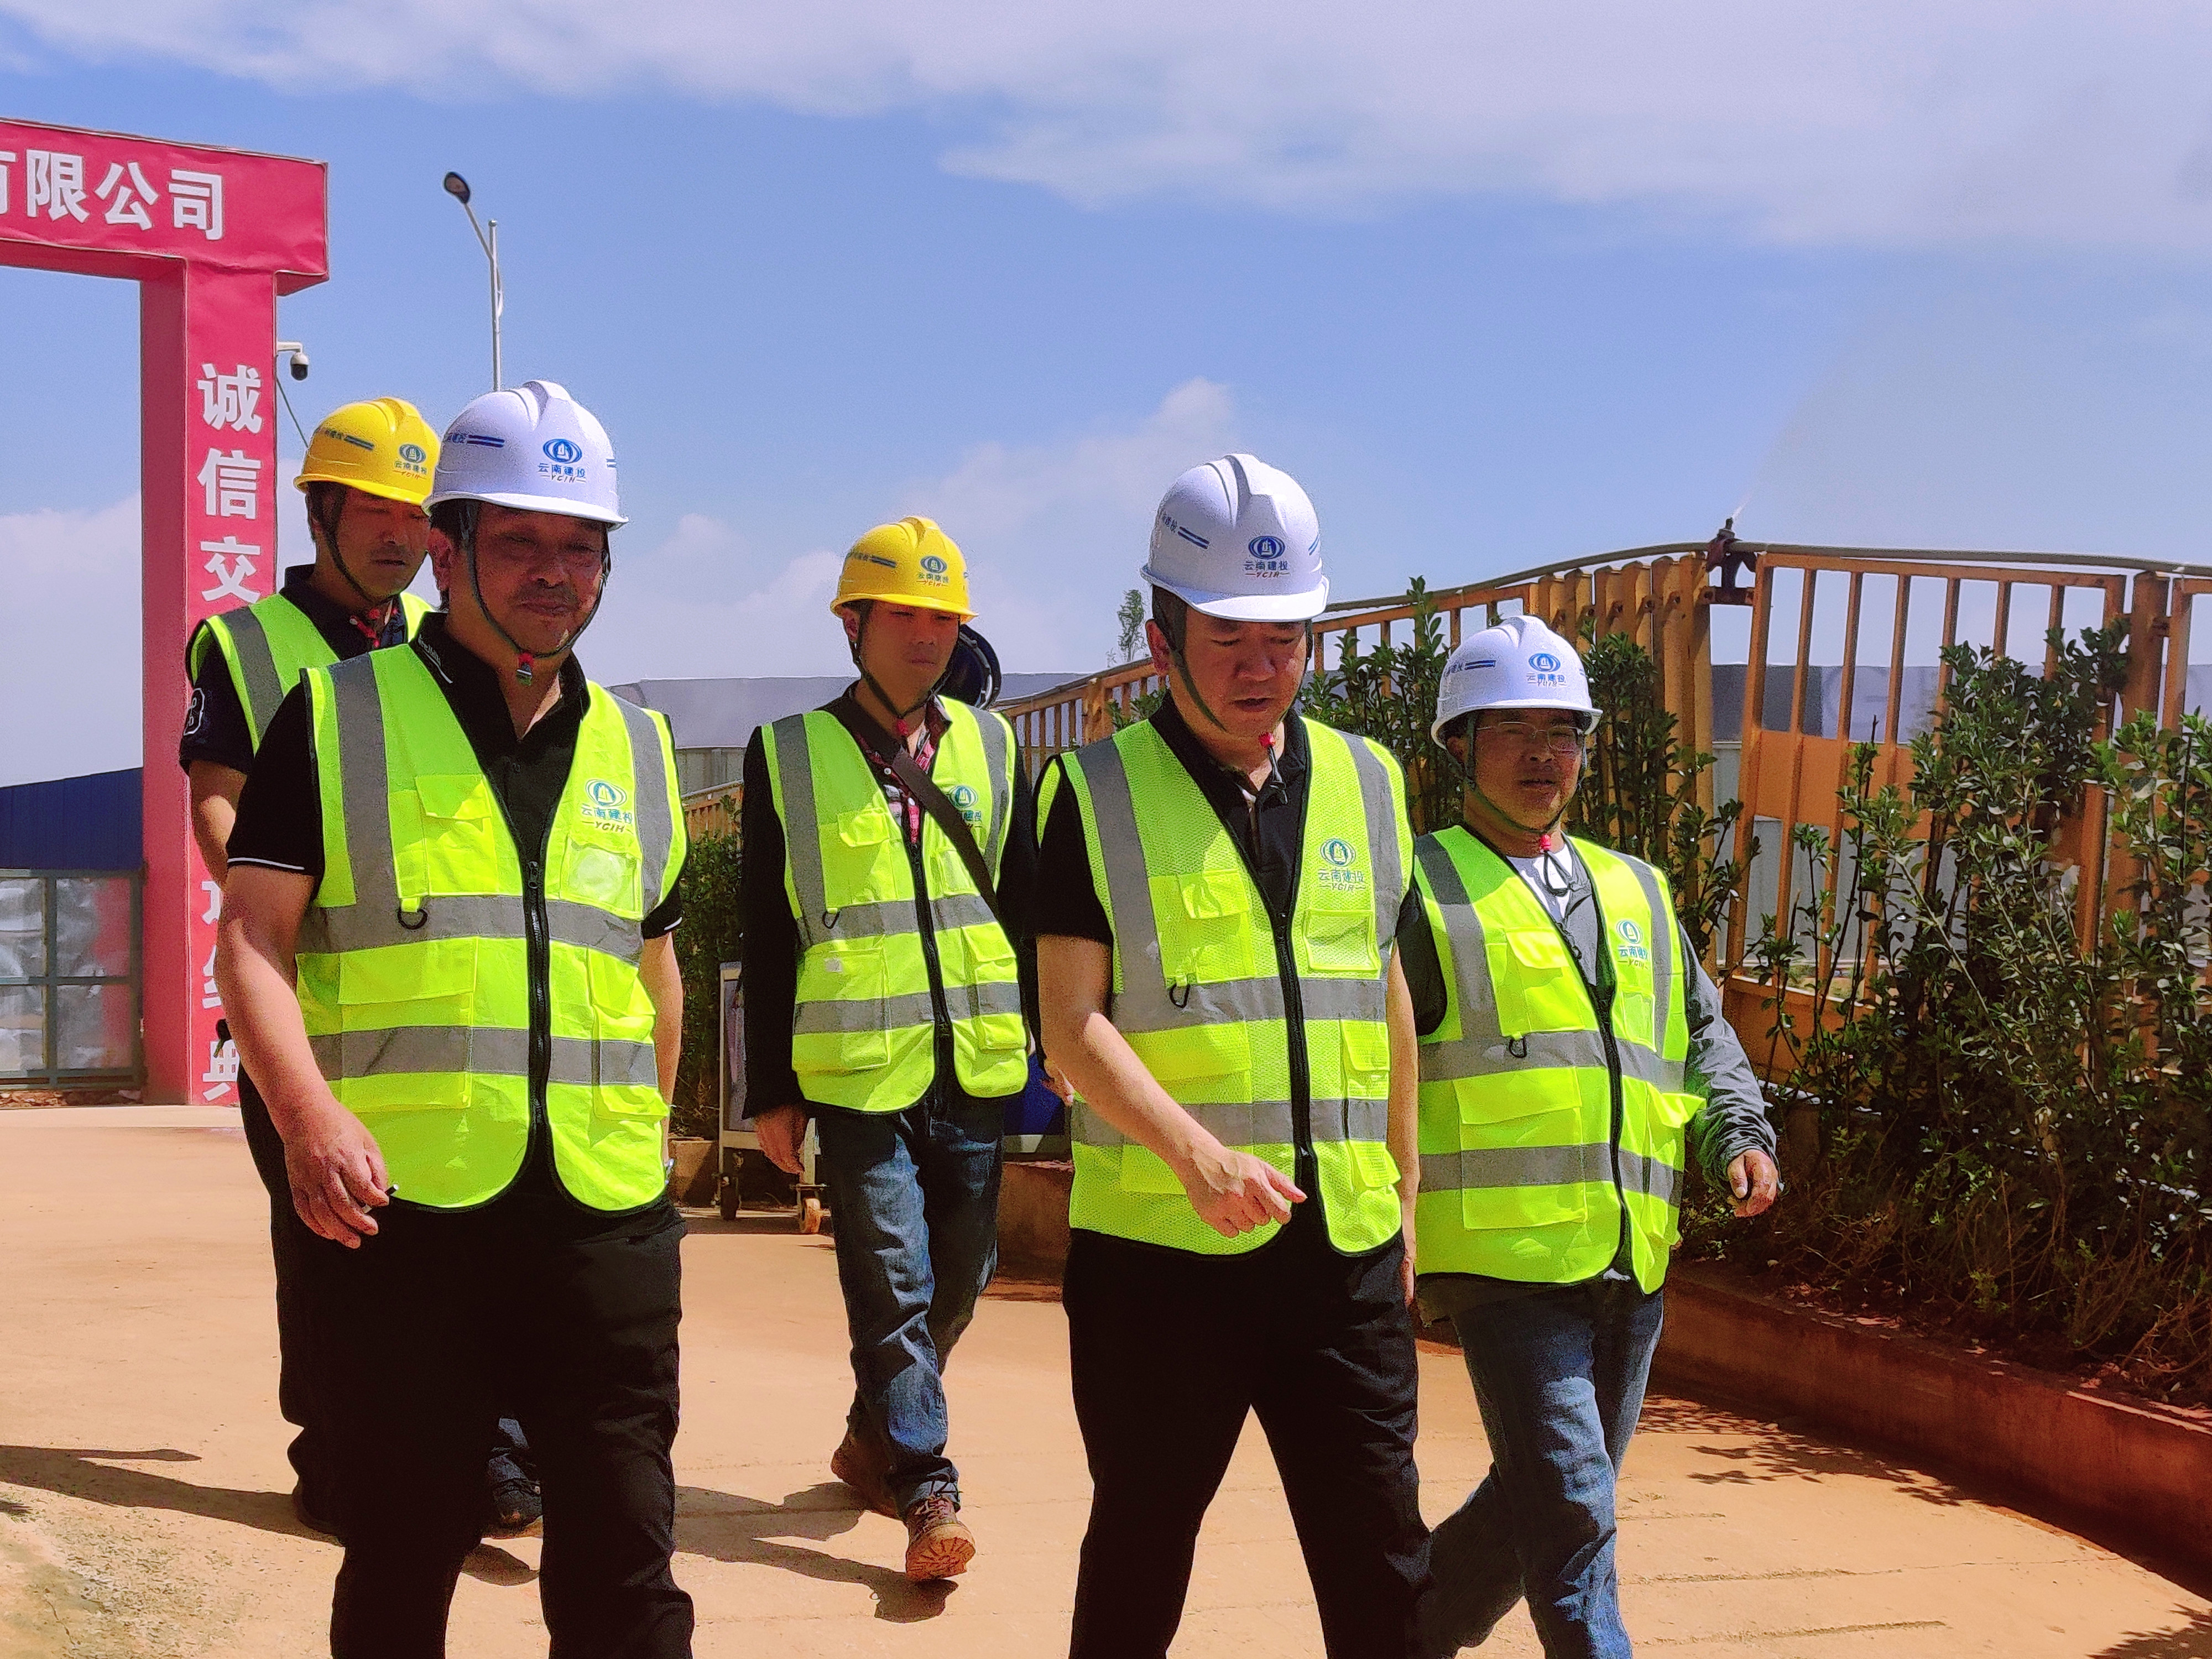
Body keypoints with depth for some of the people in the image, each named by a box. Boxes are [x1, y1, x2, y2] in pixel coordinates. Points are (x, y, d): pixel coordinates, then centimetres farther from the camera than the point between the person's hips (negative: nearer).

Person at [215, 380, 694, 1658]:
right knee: (403, 1556, 11)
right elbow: (254, 938, -5)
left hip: (605, 1216, 3)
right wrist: (308, 1113, -20)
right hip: (403, 1207, -3)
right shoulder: (339, 716, 1)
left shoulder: (637, 749, 14)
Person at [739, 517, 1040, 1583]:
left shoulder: (991, 746, 10)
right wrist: (771, 1089, 0)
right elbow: (766, 937, 2)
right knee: (893, 1284, -7)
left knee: (956, 1278, 13)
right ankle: (927, 1494, 2)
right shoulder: (787, 755, 2)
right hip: (857, 1068, -3)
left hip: (976, 1066, 4)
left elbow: (1027, 906, 13)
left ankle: (872, 1440, 34)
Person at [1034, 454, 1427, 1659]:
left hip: (1345, 1244, 3)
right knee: (1142, 1543, 11)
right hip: (1156, 1242, -3)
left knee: (1381, 1553, 8)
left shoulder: (1368, 783, 11)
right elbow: (1074, 1023, -9)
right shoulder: (1096, 793, -2)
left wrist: (1405, 1194, 17)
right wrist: (1197, 1156, -23)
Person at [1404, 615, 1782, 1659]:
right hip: (1508, 1256, -6)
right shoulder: (1421, 891, 0)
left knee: (1535, 1508, 15)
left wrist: (1740, 1134, 6)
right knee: (1573, 1515, -13)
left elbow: (1702, 1032, 24)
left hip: (1631, 1260, 6)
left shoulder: (1636, 893, 19)